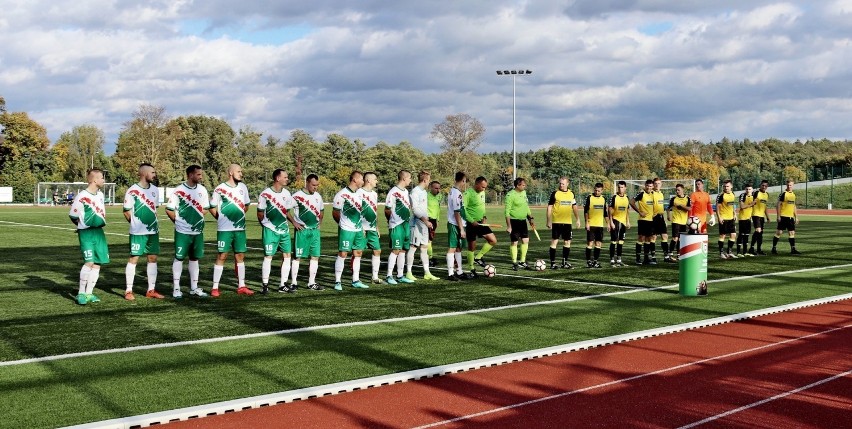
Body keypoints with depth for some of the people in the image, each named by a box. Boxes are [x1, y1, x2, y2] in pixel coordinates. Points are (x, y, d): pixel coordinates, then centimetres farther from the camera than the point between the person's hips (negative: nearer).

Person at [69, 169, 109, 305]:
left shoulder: (100, 195, 10)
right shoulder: (82, 197, -13)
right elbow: (73, 216, -4)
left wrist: (101, 222, 13)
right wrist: (84, 226, 8)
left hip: (99, 232, 7)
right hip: (86, 233, -7)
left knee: (98, 263, 5)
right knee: (90, 262, -16)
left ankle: (89, 293, 13)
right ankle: (81, 293, -4)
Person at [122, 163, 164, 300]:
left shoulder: (155, 190, 8)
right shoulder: (132, 191, -11)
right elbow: (127, 211, -5)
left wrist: (154, 222, 11)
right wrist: (136, 224, 2)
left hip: (153, 231, 6)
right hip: (138, 232, -6)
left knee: (153, 258, 7)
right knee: (133, 259, -2)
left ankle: (151, 290, 15)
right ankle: (128, 291, 4)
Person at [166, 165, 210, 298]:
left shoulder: (202, 190, 4)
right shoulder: (179, 190, -11)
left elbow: (205, 208, 15)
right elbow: (169, 210, -7)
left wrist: (196, 217, 4)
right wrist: (179, 221, -1)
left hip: (198, 231, 5)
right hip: (182, 232, -5)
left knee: (194, 259, 11)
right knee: (179, 258, 1)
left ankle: (194, 287, 19)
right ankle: (176, 289, 7)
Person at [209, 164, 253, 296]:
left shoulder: (243, 187, 8)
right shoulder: (220, 189, -8)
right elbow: (212, 208, 0)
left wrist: (238, 216, 12)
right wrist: (222, 219, 4)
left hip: (240, 229, 5)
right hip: (224, 230, -5)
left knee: (240, 256, 8)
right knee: (221, 256, -4)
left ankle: (241, 286, 16)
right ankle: (215, 288, 1)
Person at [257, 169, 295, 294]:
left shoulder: (286, 193, 5)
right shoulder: (265, 194, -11)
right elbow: (260, 214, -3)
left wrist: (281, 222, 12)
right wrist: (268, 225, 4)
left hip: (284, 229, 6)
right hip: (270, 230, -6)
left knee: (287, 256, 4)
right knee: (268, 257, -3)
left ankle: (283, 285, 11)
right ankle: (265, 285, 7)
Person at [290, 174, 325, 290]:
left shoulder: (318, 196, 10)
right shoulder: (297, 196, -10)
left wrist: (319, 222, 13)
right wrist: (294, 222, -9)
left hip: (315, 230, 6)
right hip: (302, 230, -6)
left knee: (315, 256, 5)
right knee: (298, 257, -2)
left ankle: (312, 283, 13)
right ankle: (294, 283, 4)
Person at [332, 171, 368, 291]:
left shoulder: (359, 194, 11)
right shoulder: (342, 194, -12)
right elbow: (335, 213, -5)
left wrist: (362, 227, 15)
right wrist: (343, 223, 5)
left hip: (358, 229, 8)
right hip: (346, 230, -7)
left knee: (357, 254, 10)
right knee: (342, 254, -5)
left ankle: (356, 281, 18)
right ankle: (337, 282, 1)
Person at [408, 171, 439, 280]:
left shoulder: (424, 192, 17)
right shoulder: (415, 191, -11)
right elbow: (415, 209, -18)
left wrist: (428, 222, 20)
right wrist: (425, 220, -24)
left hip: (424, 224, 9)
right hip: (416, 224, -9)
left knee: (424, 248, 9)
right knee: (413, 247, -5)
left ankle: (427, 273, 12)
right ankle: (409, 273, 0)